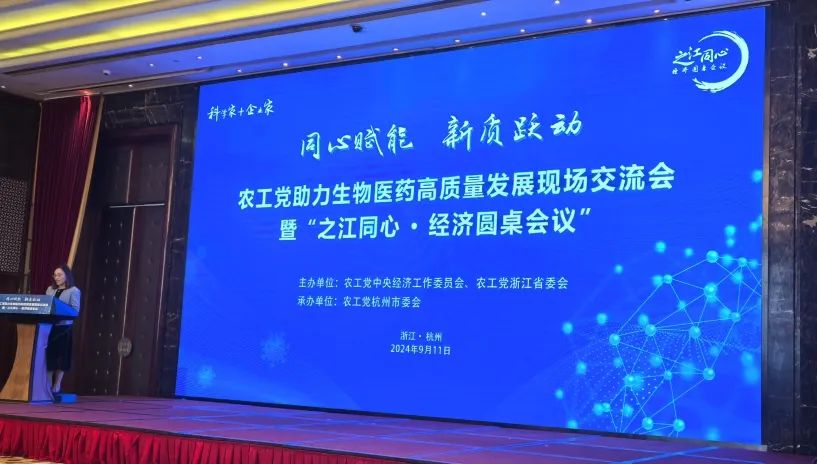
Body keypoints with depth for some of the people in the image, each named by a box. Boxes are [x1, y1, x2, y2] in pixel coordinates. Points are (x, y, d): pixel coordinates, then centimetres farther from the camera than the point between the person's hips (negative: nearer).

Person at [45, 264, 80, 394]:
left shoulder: (73, 291, 1)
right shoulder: (50, 290, 18)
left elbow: (75, 310, -7)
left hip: (63, 327, -4)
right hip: (48, 326, 5)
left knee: (61, 356, -1)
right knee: (48, 355, 2)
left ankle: (57, 385, 5)